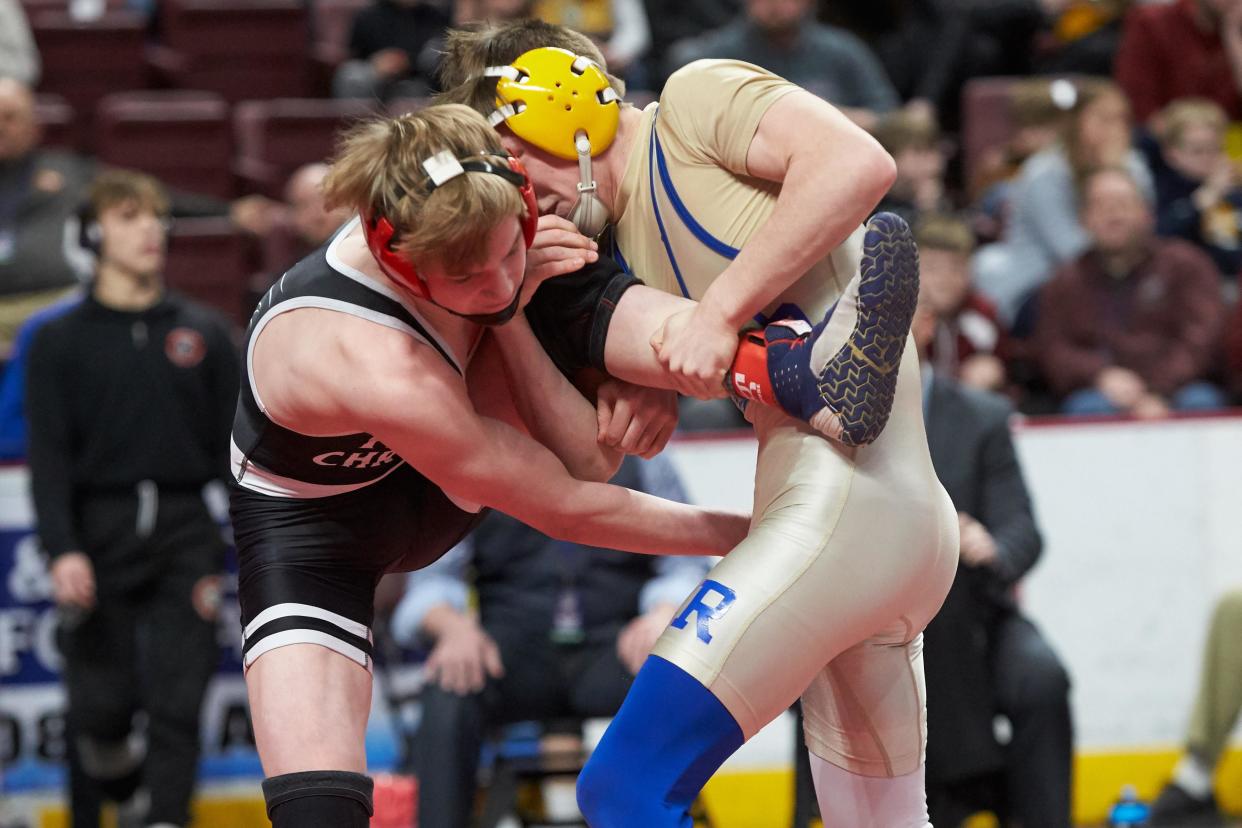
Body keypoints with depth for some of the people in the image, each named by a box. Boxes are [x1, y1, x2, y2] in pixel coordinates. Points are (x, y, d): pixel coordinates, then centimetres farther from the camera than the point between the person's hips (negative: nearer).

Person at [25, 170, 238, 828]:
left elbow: (234, 449, 10)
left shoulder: (204, 334, 12)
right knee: (99, 705, -3)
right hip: (99, 537, -1)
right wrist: (62, 549, -14)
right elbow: (49, 455, -1)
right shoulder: (61, 341, 6)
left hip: (184, 532, 1)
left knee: (178, 704, -7)